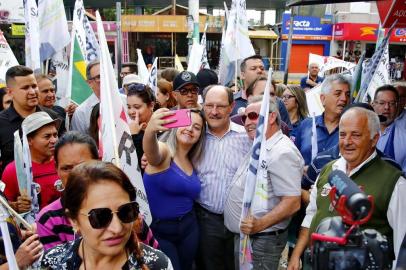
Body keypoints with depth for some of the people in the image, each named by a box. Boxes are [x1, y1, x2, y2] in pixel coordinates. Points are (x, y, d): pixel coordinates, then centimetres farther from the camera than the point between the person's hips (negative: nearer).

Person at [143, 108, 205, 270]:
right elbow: (151, 152, -37)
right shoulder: (164, 151, -15)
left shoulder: (192, 162, 7)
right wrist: (150, 130, -58)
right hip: (158, 230, -6)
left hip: (188, 227, 6)